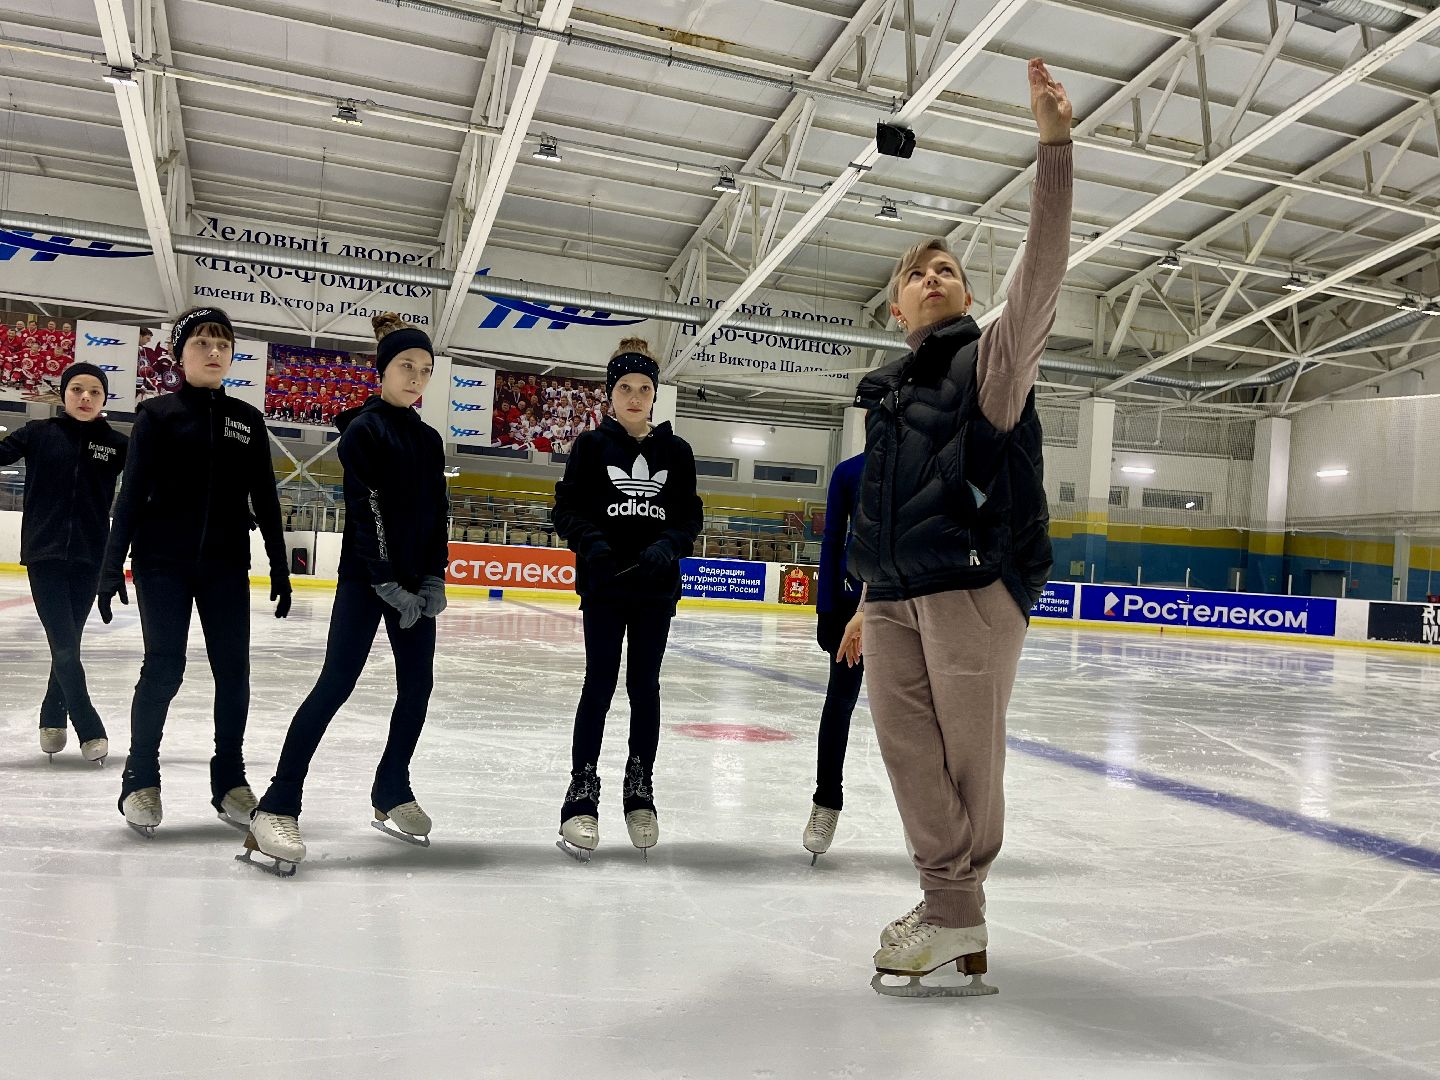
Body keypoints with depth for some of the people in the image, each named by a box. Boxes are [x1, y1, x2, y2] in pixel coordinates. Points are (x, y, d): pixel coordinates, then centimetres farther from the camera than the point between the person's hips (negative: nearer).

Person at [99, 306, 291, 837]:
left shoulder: (247, 419, 9)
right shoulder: (157, 414, 1)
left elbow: (264, 498, 9)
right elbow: (132, 494, -2)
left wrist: (279, 569, 7)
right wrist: (112, 566, -7)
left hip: (226, 566, 3)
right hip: (162, 563, -3)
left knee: (233, 670, 1)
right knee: (164, 669, -5)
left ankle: (229, 779, 15)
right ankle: (140, 779, 12)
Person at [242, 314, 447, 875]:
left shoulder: (429, 439, 14)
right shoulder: (364, 429, -6)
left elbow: (439, 512, 12)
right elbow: (366, 511, -13)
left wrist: (435, 578, 1)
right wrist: (386, 583, -17)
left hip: (415, 580, 7)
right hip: (367, 577, -7)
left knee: (417, 685, 7)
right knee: (337, 684, -13)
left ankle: (391, 794, 22)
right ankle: (278, 806, -10)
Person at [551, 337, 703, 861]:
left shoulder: (675, 450, 6)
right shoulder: (592, 445, 1)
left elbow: (691, 517, 6)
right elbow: (566, 509, 0)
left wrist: (667, 547, -14)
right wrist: (591, 543, -19)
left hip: (656, 587, 2)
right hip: (604, 583, -2)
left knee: (645, 686, 8)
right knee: (600, 684, -2)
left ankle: (640, 791, 21)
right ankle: (582, 795, 7)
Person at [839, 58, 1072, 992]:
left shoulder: (994, 358, 5)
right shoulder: (887, 394, 22)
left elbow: (1043, 269, -11)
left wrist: (1055, 145, -20)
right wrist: (870, 602, 24)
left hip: (975, 583, -6)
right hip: (898, 595, 6)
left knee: (968, 748, -3)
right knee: (909, 745, 4)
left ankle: (957, 912, 10)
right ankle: (952, 909, 15)